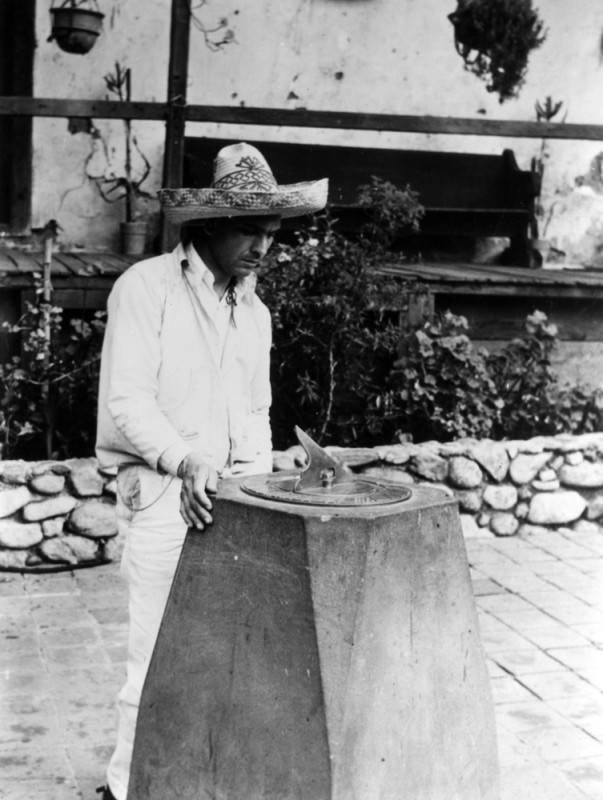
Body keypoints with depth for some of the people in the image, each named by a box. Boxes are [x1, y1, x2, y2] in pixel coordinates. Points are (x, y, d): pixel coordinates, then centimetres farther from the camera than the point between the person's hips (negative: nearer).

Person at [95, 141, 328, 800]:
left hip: (231, 496, 6)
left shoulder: (255, 312, 17)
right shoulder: (146, 287, -6)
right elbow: (125, 399, -12)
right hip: (161, 495, -6)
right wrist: (185, 461, -25)